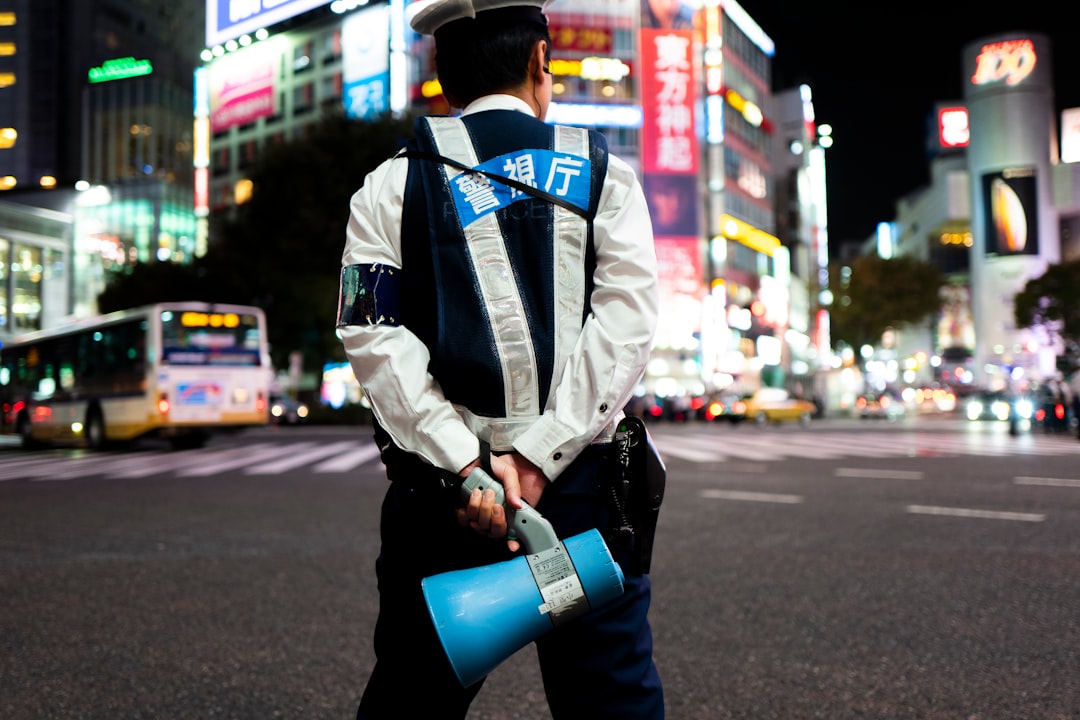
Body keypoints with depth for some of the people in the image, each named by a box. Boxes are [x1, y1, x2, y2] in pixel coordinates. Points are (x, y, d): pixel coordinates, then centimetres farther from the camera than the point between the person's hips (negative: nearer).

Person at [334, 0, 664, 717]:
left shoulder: (390, 187, 7)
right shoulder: (604, 172, 7)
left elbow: (373, 336, -5)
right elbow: (626, 320, -6)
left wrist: (468, 463, -10)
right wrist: (539, 458, -12)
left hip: (439, 492, 1)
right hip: (581, 484, 0)